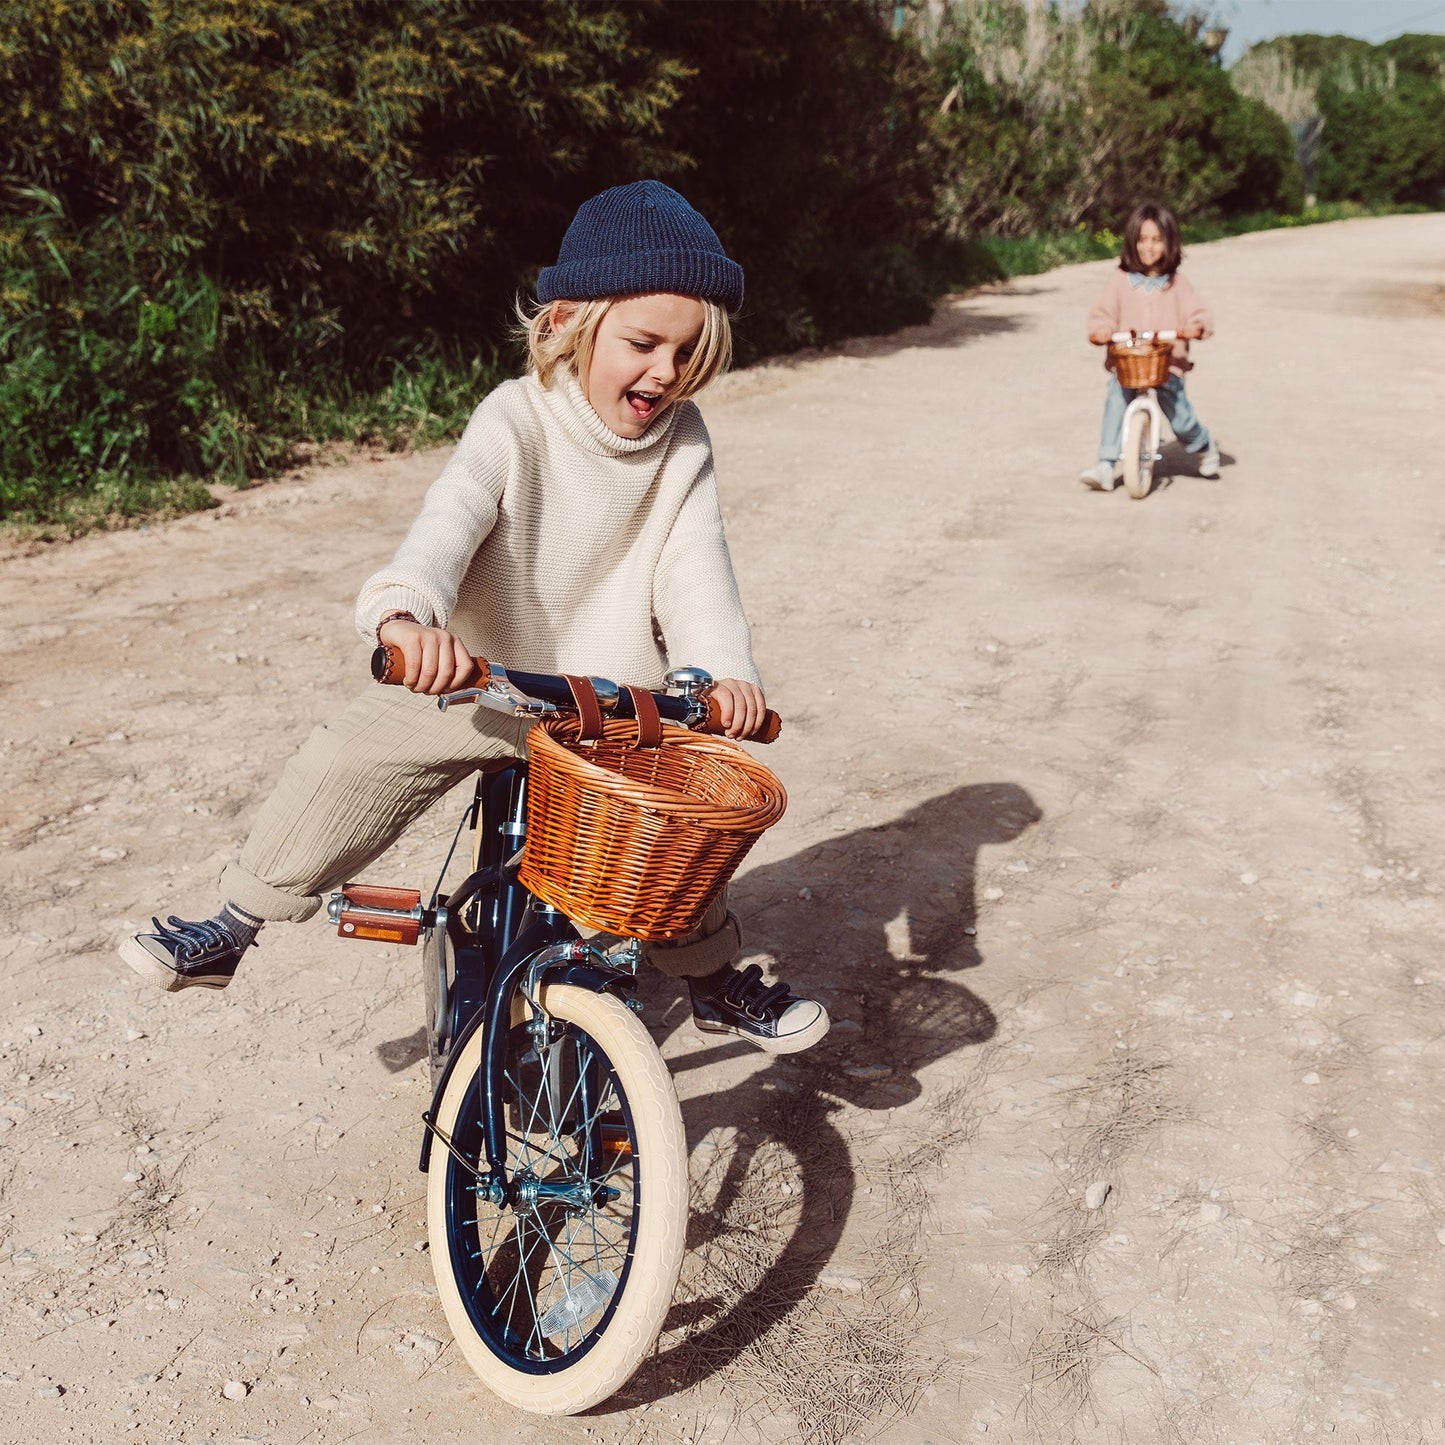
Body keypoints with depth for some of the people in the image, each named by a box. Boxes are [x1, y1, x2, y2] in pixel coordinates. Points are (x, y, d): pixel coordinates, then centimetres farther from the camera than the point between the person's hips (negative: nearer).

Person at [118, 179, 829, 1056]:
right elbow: (450, 523, -31)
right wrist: (408, 612, -53)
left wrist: (726, 672, -30)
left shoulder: (683, 442, -5)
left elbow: (695, 568, -12)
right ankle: (238, 926, 6)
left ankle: (718, 981, 18)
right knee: (350, 763, -13)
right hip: (479, 677, -2)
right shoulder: (517, 424, -15)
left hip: (618, 698, 2)